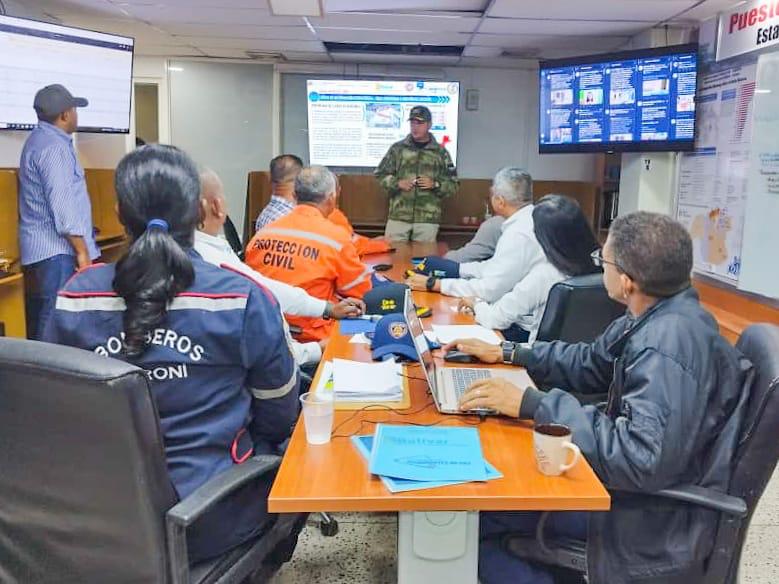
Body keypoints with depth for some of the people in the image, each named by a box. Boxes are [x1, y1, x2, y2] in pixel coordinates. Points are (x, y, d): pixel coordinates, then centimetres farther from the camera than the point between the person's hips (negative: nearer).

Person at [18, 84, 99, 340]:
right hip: (58, 249, -11)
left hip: (44, 247, 11)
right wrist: (82, 250, -18)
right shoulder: (53, 146, -14)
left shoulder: (41, 140, 19)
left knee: (43, 318, 12)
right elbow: (62, 204, -21)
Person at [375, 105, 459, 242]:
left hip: (428, 220, 0)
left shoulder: (441, 152, 8)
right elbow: (380, 174, 10)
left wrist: (435, 185, -10)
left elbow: (453, 185, 9)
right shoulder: (397, 148, 8)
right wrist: (397, 183, -7)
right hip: (398, 217, 0)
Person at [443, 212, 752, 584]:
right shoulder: (658, 316, 1)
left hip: (654, 519, -9)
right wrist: (506, 354, 13)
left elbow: (643, 460, -35)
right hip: (643, 483, 9)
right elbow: (589, 364, 16)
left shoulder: (671, 344, -30)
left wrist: (533, 405, -31)